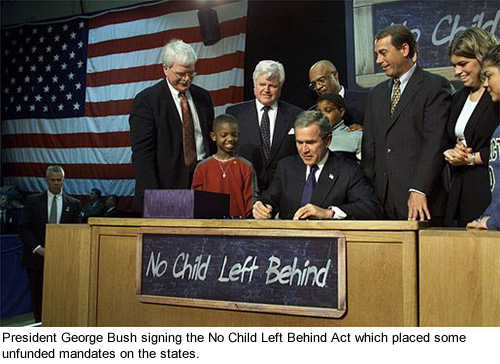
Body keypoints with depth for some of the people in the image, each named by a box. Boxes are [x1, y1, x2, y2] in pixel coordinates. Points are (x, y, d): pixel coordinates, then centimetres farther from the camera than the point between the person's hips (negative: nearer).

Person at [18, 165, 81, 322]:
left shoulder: (73, 204, 7)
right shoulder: (33, 200, 6)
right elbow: (24, 227, 1)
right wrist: (37, 248, -10)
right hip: (37, 258, 1)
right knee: (38, 297, 7)